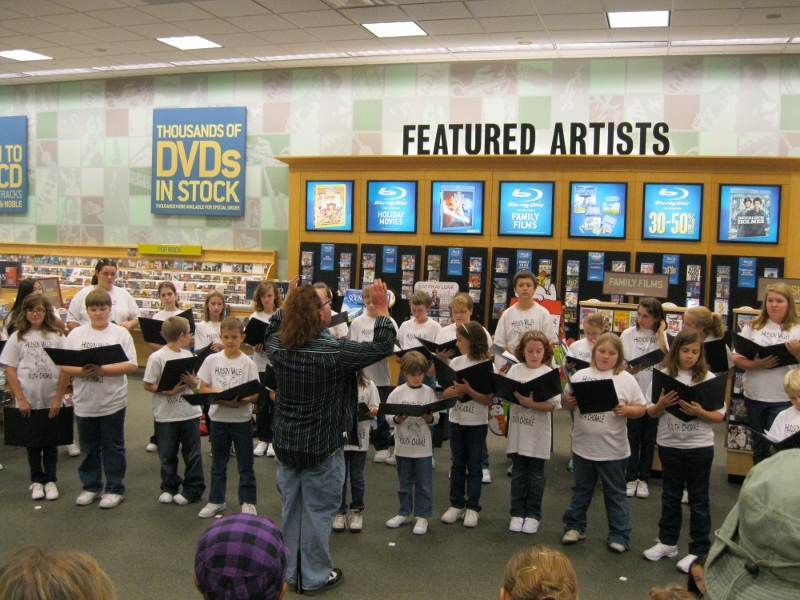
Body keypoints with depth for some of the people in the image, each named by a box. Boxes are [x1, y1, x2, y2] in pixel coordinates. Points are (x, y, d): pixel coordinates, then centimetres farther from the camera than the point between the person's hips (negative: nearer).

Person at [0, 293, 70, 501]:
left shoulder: (57, 336, -2)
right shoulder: (17, 337, 1)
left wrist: (58, 398, -8)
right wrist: (21, 399, -7)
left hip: (51, 401, -1)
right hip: (28, 401, 1)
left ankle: (50, 480, 20)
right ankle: (37, 480, 23)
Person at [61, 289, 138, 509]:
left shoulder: (121, 333, -4)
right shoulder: (76, 334, 4)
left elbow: (131, 365, -10)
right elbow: (64, 365, 0)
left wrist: (103, 370, -22)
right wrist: (81, 371, -19)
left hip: (112, 401, -3)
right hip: (84, 402, 3)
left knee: (113, 447, 8)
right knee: (88, 447, 15)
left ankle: (115, 489, 20)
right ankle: (90, 486, 30)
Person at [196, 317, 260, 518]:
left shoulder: (248, 363, -6)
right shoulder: (212, 360, -1)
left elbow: (255, 394, -8)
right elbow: (202, 388, 0)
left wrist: (239, 401, -26)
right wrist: (218, 395, -19)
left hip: (242, 419, -2)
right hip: (218, 418, 2)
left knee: (245, 464, 7)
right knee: (218, 463, 15)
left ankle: (248, 501, 20)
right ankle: (216, 500, 29)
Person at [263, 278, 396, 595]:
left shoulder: (278, 346, -6)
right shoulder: (334, 351, -23)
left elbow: (271, 331, 20)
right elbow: (382, 346, -17)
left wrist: (288, 300, 19)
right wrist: (382, 307, -8)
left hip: (285, 443, 6)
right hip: (321, 446, -6)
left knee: (291, 507, 17)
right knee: (318, 510, 8)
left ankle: (292, 571, 30)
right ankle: (316, 576, 20)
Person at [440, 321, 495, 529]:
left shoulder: (487, 366, -10)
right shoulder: (455, 362, 2)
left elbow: (488, 399, -14)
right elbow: (445, 393, 0)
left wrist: (468, 390, -26)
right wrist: (457, 390, -19)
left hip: (477, 423, -4)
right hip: (456, 420, 4)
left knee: (474, 466, 5)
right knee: (457, 464, 12)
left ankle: (472, 508, 16)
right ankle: (456, 505, 21)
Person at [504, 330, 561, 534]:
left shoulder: (549, 374, -8)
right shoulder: (515, 370, 2)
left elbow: (553, 404, -14)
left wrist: (532, 403, -27)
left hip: (538, 433, -3)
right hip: (517, 431, 3)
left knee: (535, 475, 9)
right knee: (518, 473, 12)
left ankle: (533, 515, 21)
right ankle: (517, 513, 23)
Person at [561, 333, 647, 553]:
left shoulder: (626, 379, -5)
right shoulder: (580, 376, 1)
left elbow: (641, 409, -4)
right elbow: (567, 405, 7)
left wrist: (626, 410, -23)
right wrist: (567, 401, -15)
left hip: (612, 449, -2)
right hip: (583, 446, 3)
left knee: (615, 493, 10)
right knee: (581, 489, 18)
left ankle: (619, 535, 21)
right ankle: (574, 526, 32)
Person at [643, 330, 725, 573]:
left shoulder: (708, 378, -6)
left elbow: (719, 416, -5)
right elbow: (651, 413, 2)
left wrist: (700, 412, -23)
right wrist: (661, 405, -18)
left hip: (700, 446, -2)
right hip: (669, 445, 2)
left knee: (698, 499, 7)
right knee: (671, 496, 16)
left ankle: (699, 550, 18)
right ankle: (667, 542, 30)